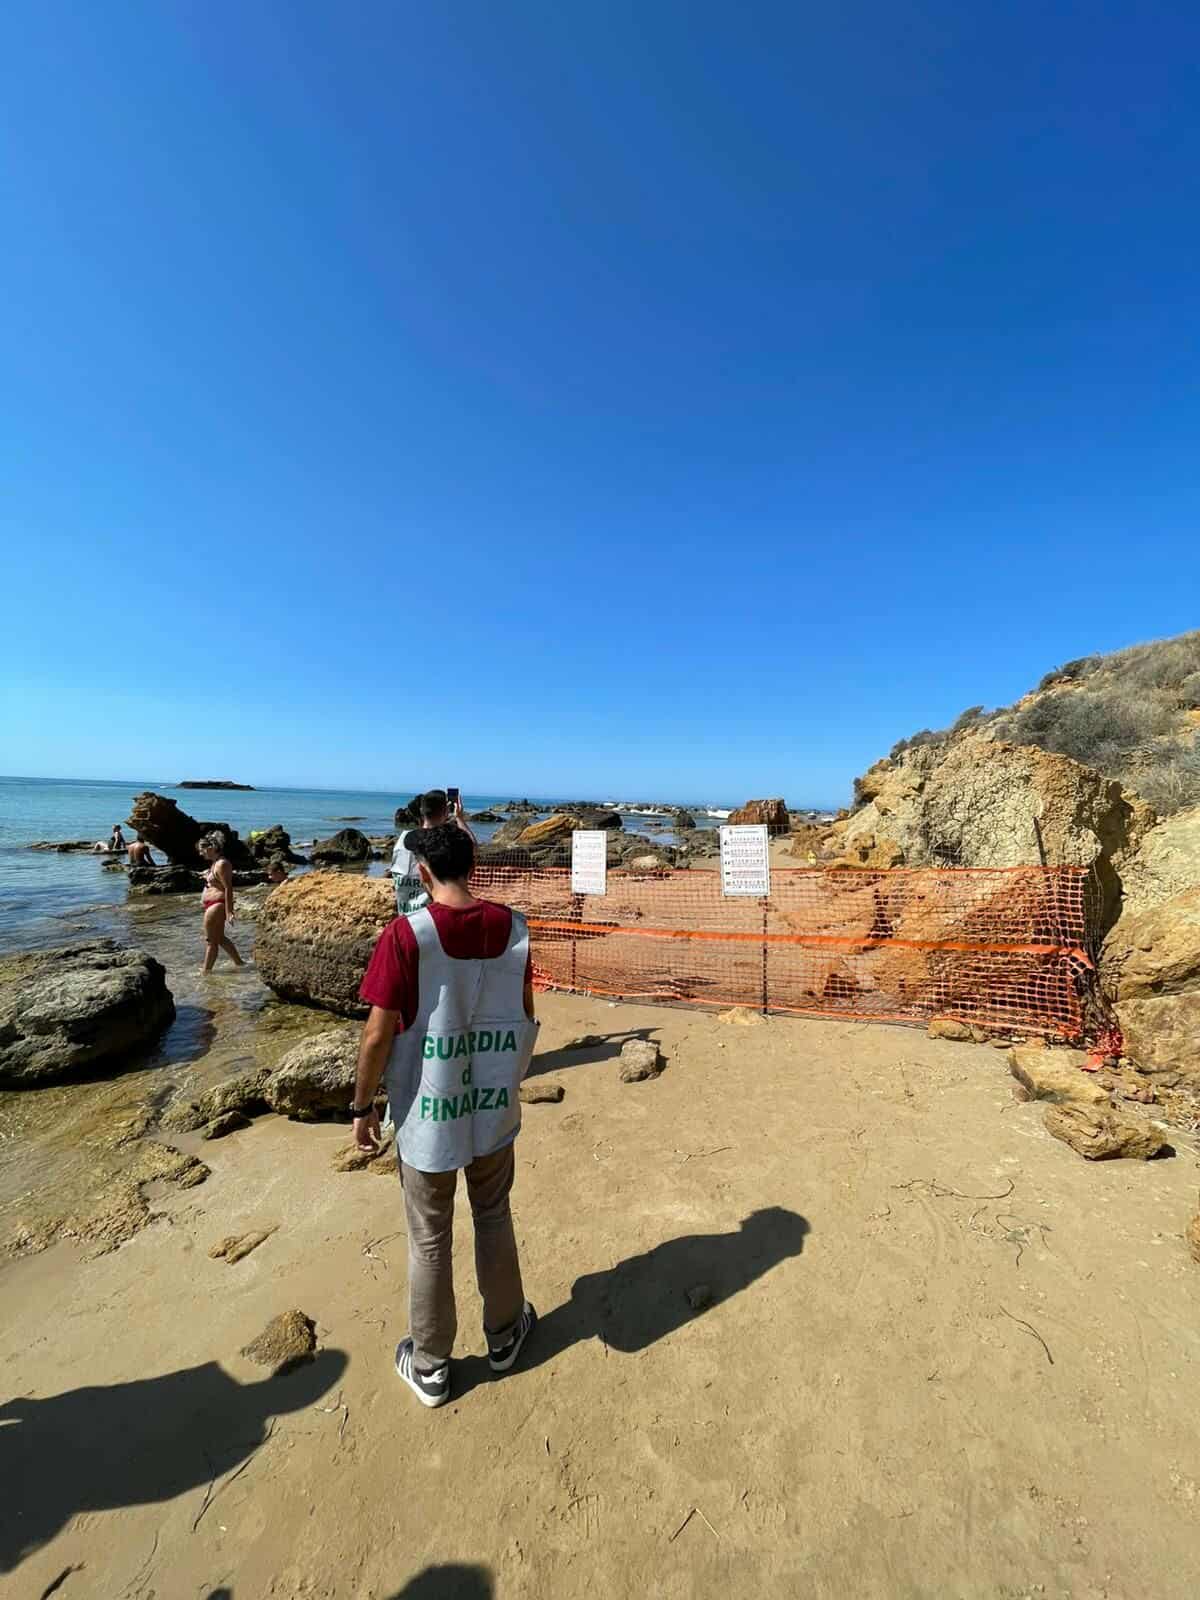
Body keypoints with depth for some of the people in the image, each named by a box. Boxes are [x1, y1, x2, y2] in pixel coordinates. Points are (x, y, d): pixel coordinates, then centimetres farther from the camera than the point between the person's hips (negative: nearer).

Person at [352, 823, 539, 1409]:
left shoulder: (406, 934, -21)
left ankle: (430, 1367, 40)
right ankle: (504, 1333, 46)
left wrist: (362, 1107, 0)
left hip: (427, 1116, -3)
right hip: (495, 1108, 3)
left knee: (429, 1241, 19)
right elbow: (525, 1016, 2)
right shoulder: (513, 927, -9)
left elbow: (379, 1034, -17)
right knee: (494, 1217, 26)